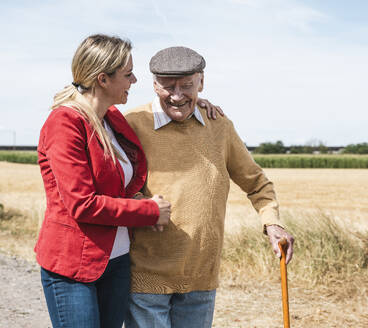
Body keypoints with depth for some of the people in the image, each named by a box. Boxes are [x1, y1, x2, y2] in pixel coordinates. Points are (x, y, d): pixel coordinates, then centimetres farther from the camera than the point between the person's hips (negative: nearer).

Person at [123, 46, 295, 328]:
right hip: (147, 276, -4)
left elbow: (255, 181, 17)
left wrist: (272, 222, 2)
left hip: (202, 280, 4)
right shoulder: (132, 126, -8)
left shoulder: (220, 127, 6)